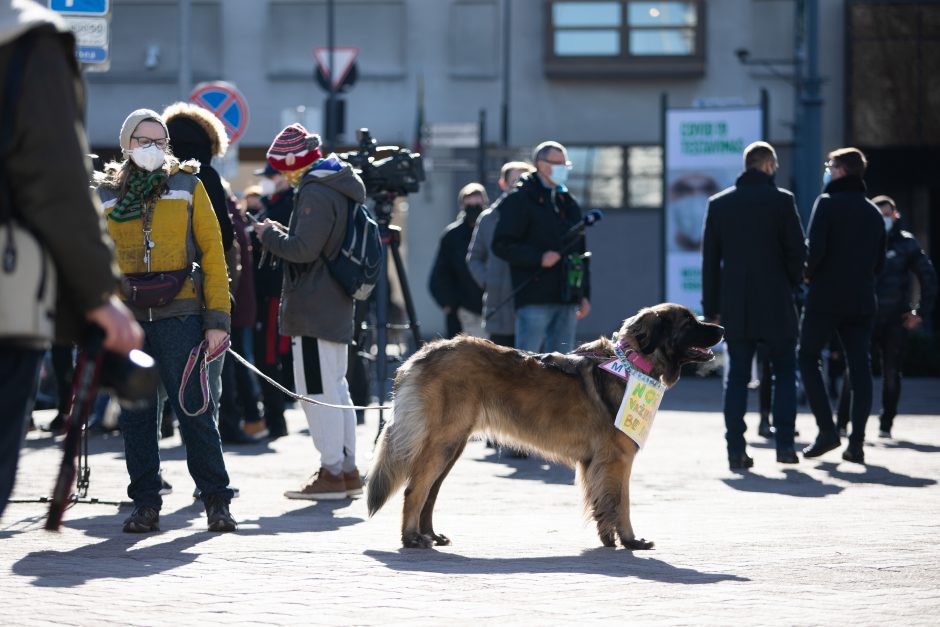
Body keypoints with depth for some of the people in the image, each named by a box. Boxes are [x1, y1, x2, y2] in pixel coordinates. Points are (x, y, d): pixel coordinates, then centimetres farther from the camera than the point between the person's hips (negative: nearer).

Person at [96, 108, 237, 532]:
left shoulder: (188, 186, 6)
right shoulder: (105, 194, 11)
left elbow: (212, 251, 3)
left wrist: (217, 318, -5)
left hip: (179, 313, -2)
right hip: (125, 318, 2)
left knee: (194, 409, -4)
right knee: (135, 415, 4)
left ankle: (216, 500, 4)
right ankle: (145, 505, 11)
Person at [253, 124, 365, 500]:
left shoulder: (316, 193, -17)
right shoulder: (340, 188, 16)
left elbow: (303, 249, -22)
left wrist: (269, 235, -5)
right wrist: (281, 234, 14)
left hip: (313, 309, -10)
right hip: (337, 306, 10)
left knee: (317, 390, -7)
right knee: (335, 387, 15)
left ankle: (332, 472, -7)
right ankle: (348, 469, 18)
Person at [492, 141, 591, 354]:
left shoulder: (569, 203, 20)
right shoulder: (520, 200, -2)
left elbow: (580, 251, 24)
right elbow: (501, 245, -8)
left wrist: (584, 294, 17)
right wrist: (538, 258, -19)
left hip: (566, 300, 7)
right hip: (534, 299, -7)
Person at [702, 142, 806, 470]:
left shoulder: (719, 203, 5)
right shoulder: (781, 200, -5)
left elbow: (710, 259, 5)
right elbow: (798, 251, -6)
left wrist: (712, 307, 9)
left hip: (734, 306, 3)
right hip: (775, 305, -2)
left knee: (737, 376, 6)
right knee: (784, 373, 9)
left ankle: (736, 449, -2)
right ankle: (784, 443, 2)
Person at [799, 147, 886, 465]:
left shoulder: (827, 203, -7)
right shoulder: (873, 212, 12)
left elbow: (815, 249, -16)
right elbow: (879, 262, 14)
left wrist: (809, 274, 1)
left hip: (826, 298, -5)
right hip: (861, 301, 5)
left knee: (808, 358, 7)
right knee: (859, 368, 3)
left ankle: (827, 429, -5)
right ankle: (856, 442, -1)